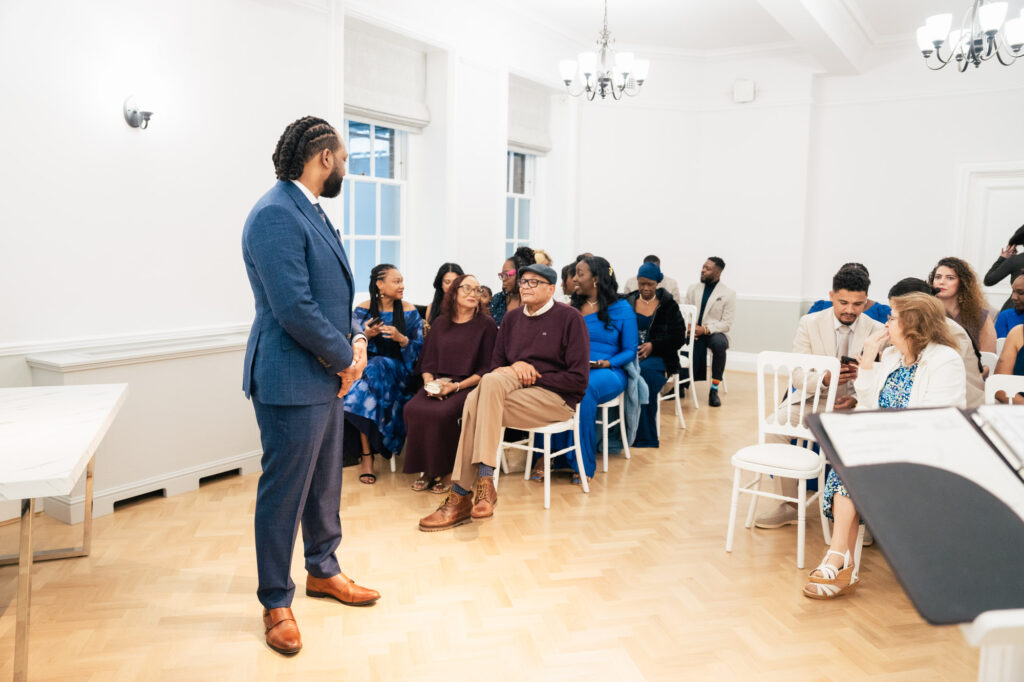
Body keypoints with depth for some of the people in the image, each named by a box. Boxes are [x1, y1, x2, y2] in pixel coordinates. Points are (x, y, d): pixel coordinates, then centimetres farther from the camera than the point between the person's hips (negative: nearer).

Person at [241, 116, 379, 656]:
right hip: (290, 381, -10)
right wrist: (346, 358, -13)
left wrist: (355, 341, 1)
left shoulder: (309, 211, 13)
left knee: (324, 483, 20)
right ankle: (276, 603, 20)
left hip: (326, 376, 10)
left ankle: (322, 571, 38)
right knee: (283, 492, 4)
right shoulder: (276, 215, -18)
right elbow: (294, 309, -24)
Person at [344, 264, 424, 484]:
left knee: (374, 372, -35)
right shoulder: (362, 309, 6)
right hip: (366, 365, 1)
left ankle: (366, 454, -27)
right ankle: (366, 455, -28)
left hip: (397, 369, -1)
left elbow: (419, 349, 3)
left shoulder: (409, 311, 6)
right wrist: (366, 335, -18)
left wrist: (401, 339, -16)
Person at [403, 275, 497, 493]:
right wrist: (430, 382, -5)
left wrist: (455, 386, -13)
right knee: (412, 408, -26)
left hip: (468, 385, -4)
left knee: (442, 413, -33)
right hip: (438, 384, 4)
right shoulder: (440, 323, 15)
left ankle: (447, 472, -11)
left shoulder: (486, 324, 2)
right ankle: (427, 469, -10)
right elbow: (427, 361, 17)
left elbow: (486, 369, -3)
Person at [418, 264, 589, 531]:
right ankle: (483, 481, -32)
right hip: (514, 384, 5)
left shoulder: (569, 318, -1)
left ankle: (461, 495, -29)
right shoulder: (512, 318, 16)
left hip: (556, 398, -5)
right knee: (490, 380, -31)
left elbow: (579, 379, -8)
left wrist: (532, 377, -12)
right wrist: (514, 368, -7)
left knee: (477, 404, -29)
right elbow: (495, 364, 17)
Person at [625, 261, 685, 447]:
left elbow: (678, 337, 5)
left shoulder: (668, 305, 9)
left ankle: (645, 438, -25)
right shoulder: (628, 302, 14)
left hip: (658, 357, -1)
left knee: (645, 371, -35)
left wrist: (653, 346, -9)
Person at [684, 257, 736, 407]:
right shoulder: (693, 289, 13)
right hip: (692, 332, 3)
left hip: (713, 333, -3)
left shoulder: (728, 294, 1)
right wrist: (687, 327, -13)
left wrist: (705, 330, -21)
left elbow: (726, 324, -6)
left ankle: (714, 390, -26)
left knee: (719, 343, -39)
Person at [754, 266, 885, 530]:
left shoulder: (878, 332, -1)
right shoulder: (809, 324, -1)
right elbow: (797, 377, -5)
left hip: (856, 404, -1)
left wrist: (856, 399, -23)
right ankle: (791, 505, -13)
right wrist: (825, 378, -26)